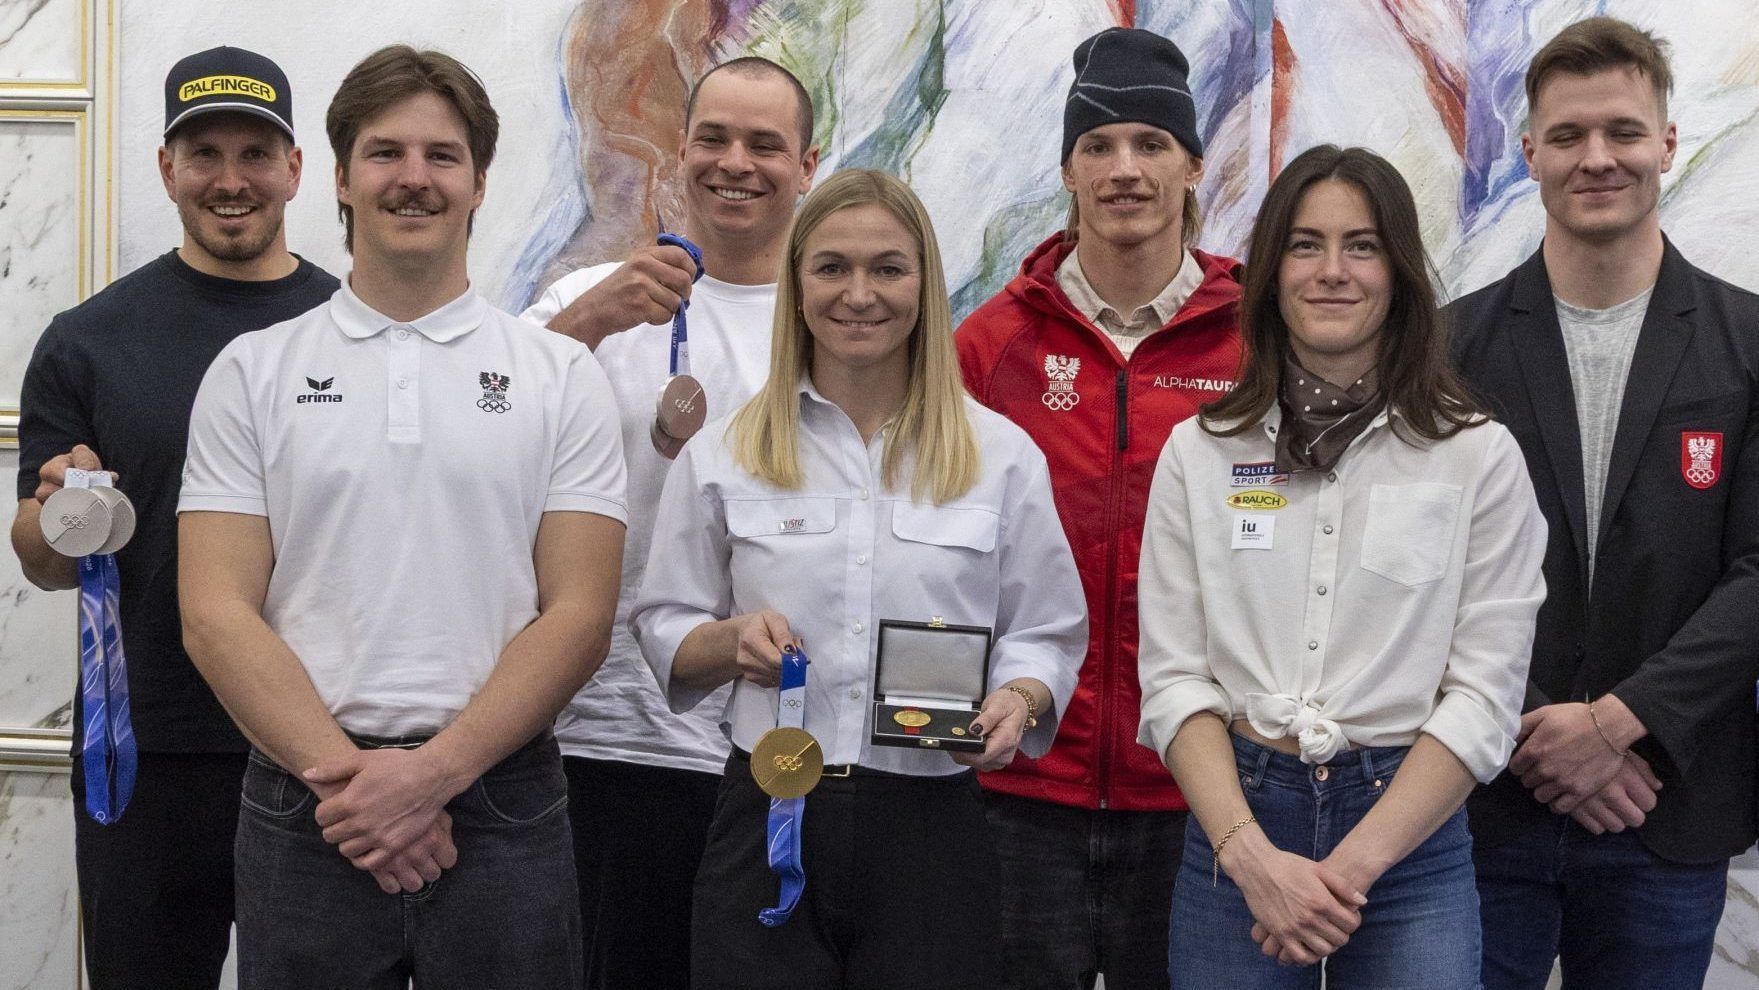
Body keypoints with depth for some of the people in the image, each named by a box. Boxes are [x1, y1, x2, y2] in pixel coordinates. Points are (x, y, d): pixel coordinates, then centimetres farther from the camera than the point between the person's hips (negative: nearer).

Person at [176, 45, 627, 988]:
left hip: (502, 796, 0)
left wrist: (434, 771, -13)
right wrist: (344, 772, -13)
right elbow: (216, 615, -2)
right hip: (305, 806, 0)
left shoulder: (561, 376, 4)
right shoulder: (252, 372, 5)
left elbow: (577, 615, -2)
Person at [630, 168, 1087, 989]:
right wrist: (732, 639, -11)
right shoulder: (722, 453, 6)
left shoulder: (1002, 455, 5)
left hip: (930, 822, 0)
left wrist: (1019, 700, -15)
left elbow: (1045, 634, 6)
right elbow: (663, 628, 9)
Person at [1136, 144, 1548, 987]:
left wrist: (1351, 867, -14)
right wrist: (1252, 855, -14)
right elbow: (1174, 676, -1)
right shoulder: (1197, 453, 3)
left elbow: (1483, 696, -6)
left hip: (1410, 837, -1)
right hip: (1233, 831, 1)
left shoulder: (1479, 457, -1)